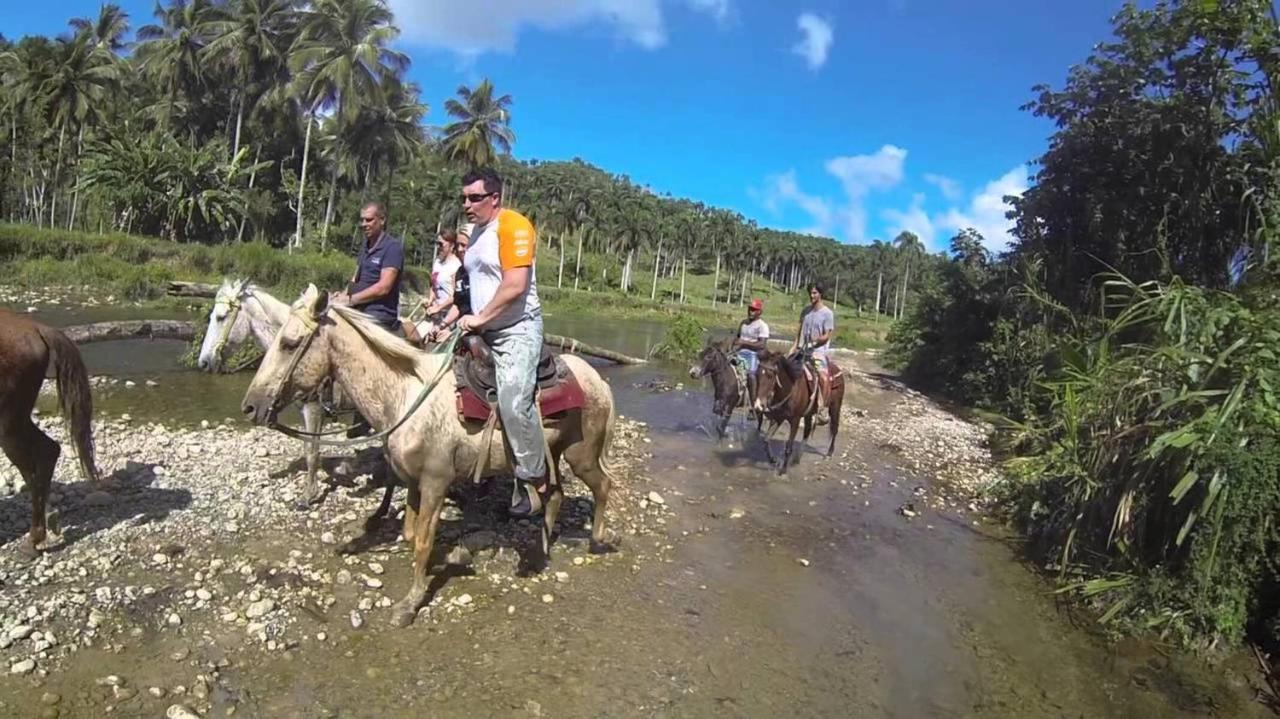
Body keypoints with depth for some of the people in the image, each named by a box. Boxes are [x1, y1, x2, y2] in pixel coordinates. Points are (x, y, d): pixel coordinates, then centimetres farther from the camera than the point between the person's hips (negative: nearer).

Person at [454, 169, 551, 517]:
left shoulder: (513, 226, -11)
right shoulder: (477, 232, 16)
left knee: (513, 401, -24)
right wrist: (461, 314, 10)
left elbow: (515, 285, -20)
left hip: (517, 330, -9)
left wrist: (480, 317, -16)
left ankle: (535, 479, -10)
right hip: (484, 332, 10)